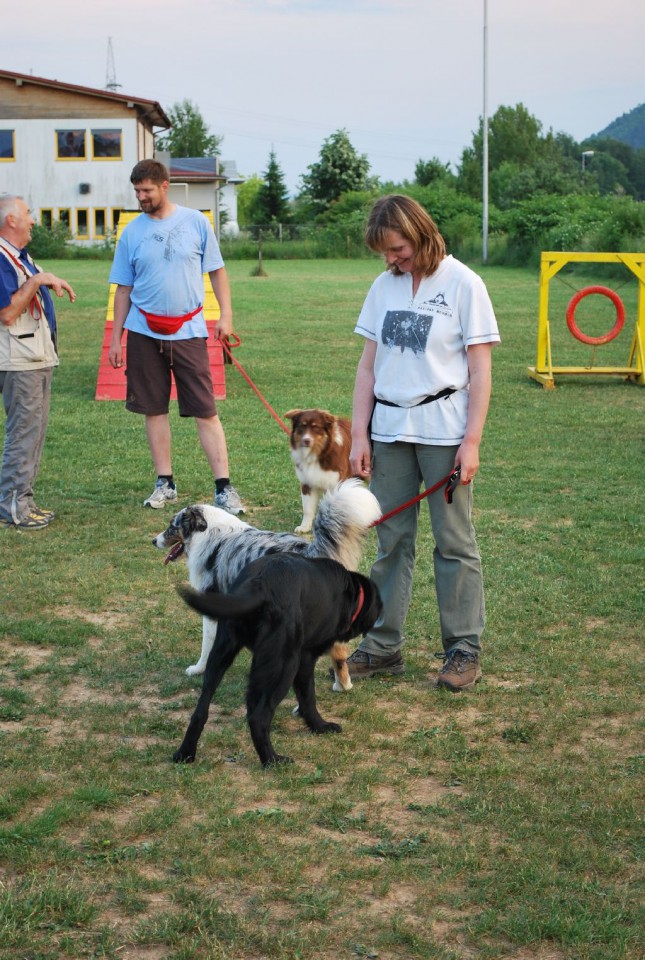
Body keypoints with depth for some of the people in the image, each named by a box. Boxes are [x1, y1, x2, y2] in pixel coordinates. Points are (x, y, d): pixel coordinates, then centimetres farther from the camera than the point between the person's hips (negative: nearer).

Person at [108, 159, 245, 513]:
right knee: (154, 409, 7)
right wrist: (115, 338, 6)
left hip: (188, 331, -2)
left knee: (205, 411, -4)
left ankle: (224, 488, -2)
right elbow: (123, 289, 9)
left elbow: (216, 271, 6)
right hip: (144, 332, 2)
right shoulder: (132, 232, 4)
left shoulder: (195, 222, 0)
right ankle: (165, 483, 18)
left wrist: (226, 314, -5)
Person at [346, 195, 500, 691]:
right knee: (391, 541, 9)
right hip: (389, 430, 4)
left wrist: (471, 441, -11)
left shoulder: (462, 284, -4)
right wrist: (359, 434, 4)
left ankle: (464, 649, 12)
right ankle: (383, 645, 16)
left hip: (444, 431, -4)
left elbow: (480, 369, -6)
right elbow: (368, 365, 11)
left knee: (454, 542, 3)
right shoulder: (384, 286, 9)